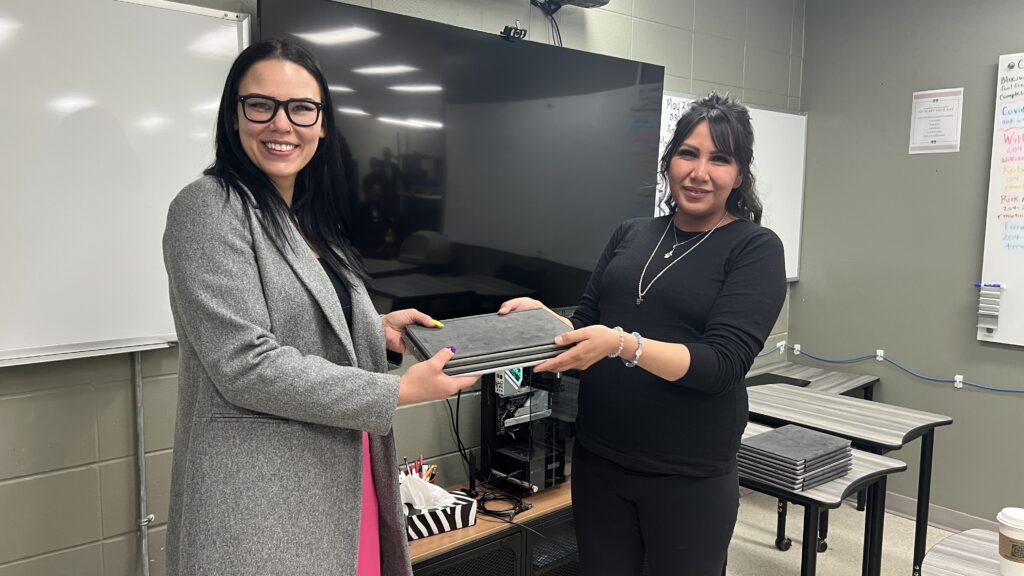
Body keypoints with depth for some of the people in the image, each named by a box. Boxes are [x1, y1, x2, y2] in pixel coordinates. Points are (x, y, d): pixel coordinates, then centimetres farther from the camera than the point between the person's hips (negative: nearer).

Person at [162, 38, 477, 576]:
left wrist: (377, 329, 3)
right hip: (261, 503, -8)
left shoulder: (311, 217, 12)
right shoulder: (210, 208, -13)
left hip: (341, 480, 8)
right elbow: (246, 364, -21)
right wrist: (397, 392, -19)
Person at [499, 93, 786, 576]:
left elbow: (721, 364, -17)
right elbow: (586, 324, 8)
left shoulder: (755, 248, -7)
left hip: (688, 476, -4)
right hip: (597, 461, 4)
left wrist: (623, 345, -30)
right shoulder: (631, 234, 6)